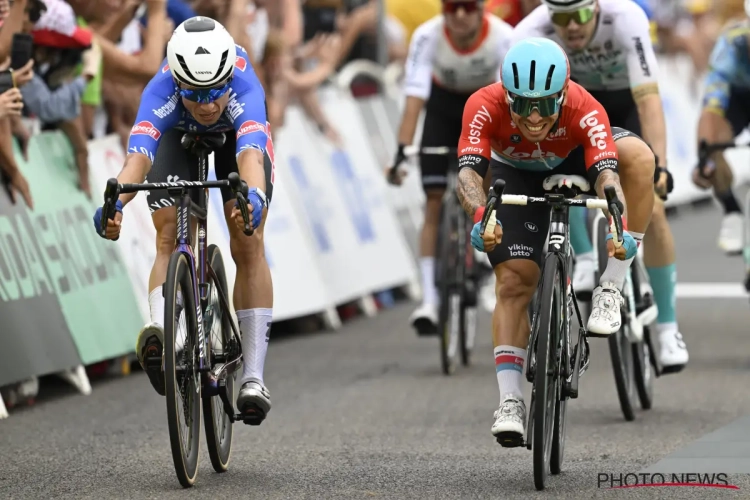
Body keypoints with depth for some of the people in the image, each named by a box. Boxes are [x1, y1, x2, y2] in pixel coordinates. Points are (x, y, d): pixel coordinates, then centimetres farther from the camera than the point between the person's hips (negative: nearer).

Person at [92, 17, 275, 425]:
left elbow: (250, 155, -59)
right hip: (179, 137, 1)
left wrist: (254, 196, -81)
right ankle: (160, 331, -37)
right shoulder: (162, 91, -41)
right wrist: (116, 203, -74)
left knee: (248, 244, -13)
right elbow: (138, 155, -54)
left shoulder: (243, 88, -43)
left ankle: (253, 376, -12)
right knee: (169, 239, -21)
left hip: (238, 135, -1)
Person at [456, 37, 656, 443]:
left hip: (576, 160, 0)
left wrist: (618, 225, -66)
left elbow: (607, 174, -47)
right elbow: (469, 170, -44)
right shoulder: (485, 106, -36)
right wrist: (480, 216, -65)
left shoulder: (584, 111, -38)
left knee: (638, 155, -32)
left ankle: (611, 290, -26)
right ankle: (510, 401, -10)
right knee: (513, 283, -15)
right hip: (517, 177, 0)